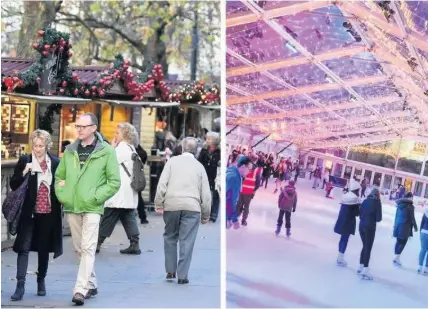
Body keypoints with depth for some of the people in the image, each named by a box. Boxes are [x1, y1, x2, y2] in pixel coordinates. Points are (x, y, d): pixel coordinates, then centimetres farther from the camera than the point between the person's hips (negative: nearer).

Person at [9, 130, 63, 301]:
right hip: (29, 213, -1)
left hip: (49, 213, 1)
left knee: (44, 248, 12)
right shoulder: (24, 161, -1)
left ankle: (41, 281, 28)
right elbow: (13, 185, -2)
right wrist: (24, 173, -18)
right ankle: (20, 285, -7)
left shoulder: (55, 162, 2)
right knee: (24, 247, -7)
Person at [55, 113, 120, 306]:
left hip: (92, 208, -5)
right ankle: (91, 285, 25)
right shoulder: (70, 150, 10)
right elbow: (59, 176, 19)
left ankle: (81, 290, -14)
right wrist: (62, 194, 3)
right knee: (79, 249, 12)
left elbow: (114, 182, -4)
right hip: (71, 207, 5)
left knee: (88, 248, -11)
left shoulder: (106, 151, -4)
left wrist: (96, 197, -12)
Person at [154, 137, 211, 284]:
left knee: (170, 237, 16)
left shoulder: (172, 161, 7)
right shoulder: (199, 166, 10)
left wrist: (158, 204, 2)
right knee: (187, 241, 0)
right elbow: (206, 193, 9)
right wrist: (205, 215, 16)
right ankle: (182, 276, -2)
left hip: (171, 205, 0)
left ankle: (170, 271, 18)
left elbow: (162, 184, -2)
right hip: (192, 207, 0)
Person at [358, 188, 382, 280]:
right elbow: (379, 218, -9)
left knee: (365, 246, 19)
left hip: (362, 226, 5)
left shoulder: (365, 201, 6)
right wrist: (375, 219, 10)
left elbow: (360, 214, 8)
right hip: (370, 227, -5)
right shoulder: (377, 202, -8)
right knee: (368, 248, -2)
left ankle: (360, 267, 22)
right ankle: (365, 271, -6)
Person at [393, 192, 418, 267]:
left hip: (398, 225, 7)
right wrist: (415, 227, 0)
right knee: (403, 242, -4)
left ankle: (397, 258, 15)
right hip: (405, 227, -7)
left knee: (398, 241, 13)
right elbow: (412, 218, -10)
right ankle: (397, 258, -11)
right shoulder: (410, 206, -11)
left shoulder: (400, 204, 10)